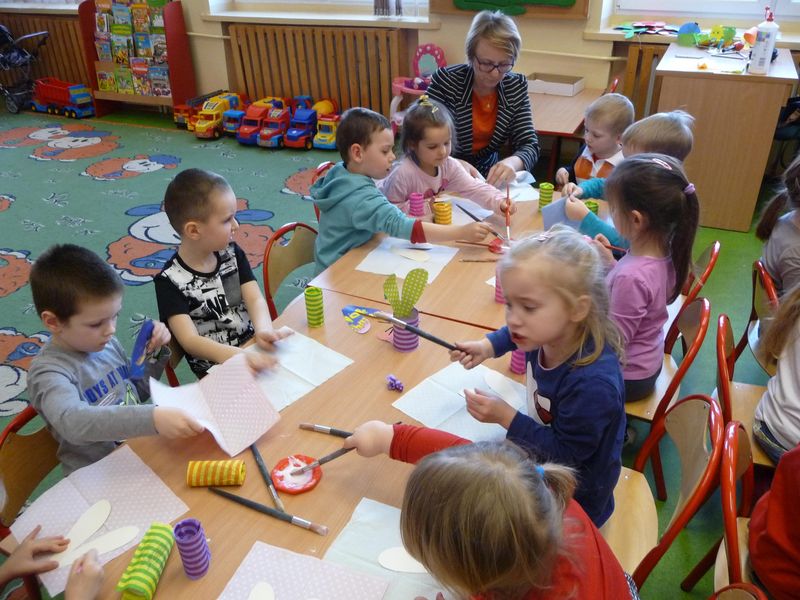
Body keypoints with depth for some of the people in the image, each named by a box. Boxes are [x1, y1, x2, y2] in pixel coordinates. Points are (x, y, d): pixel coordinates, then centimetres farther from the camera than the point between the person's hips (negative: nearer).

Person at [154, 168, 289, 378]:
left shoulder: (232, 253, 3)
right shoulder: (170, 281, -13)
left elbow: (255, 299, -5)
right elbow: (190, 341, -21)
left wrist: (264, 329, -29)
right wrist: (238, 355, -39)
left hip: (253, 346, 5)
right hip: (216, 368, -5)